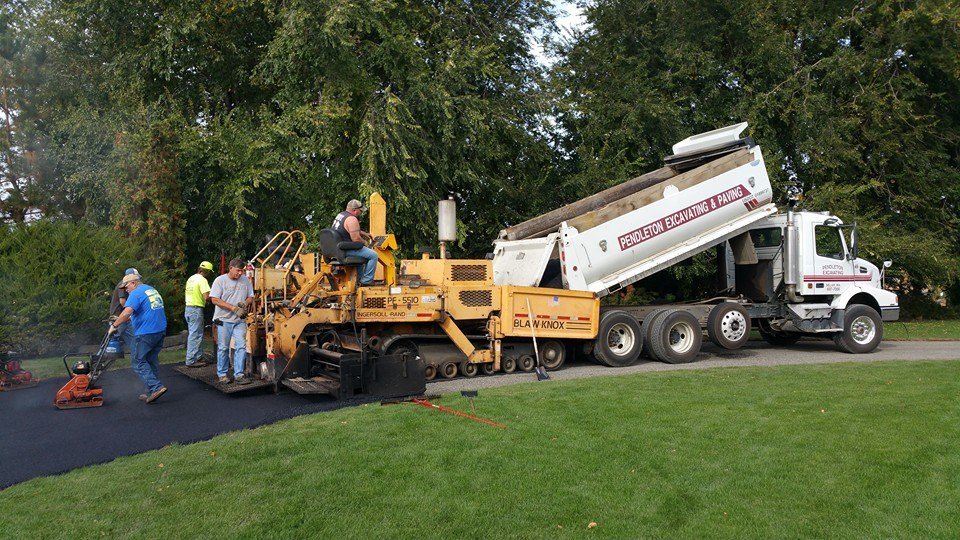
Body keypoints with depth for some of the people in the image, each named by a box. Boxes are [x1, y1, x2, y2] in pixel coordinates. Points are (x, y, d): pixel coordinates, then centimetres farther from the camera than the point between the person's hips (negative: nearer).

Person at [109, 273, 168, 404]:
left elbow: (127, 312, -23)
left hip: (146, 333, -8)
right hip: (161, 330, 8)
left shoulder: (136, 293, -9)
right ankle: (152, 393, 16)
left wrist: (115, 325, -12)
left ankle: (156, 387, -12)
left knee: (139, 362, 1)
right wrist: (121, 320, 25)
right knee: (152, 361, 14)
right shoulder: (152, 290, 19)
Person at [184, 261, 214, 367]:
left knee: (193, 334, 16)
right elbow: (207, 297, -23)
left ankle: (198, 357, 22)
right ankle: (191, 361, -3)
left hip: (188, 308, 10)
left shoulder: (191, 278, 14)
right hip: (196, 310, -10)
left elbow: (185, 293, 22)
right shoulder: (202, 280, -14)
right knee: (195, 335, -5)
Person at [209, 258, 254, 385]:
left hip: (240, 320, 3)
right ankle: (222, 374, 17)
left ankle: (238, 374, 3)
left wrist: (245, 303, -13)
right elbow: (215, 299, -13)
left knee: (241, 347, -3)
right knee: (223, 348, 5)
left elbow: (251, 297, 13)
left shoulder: (245, 280, 5)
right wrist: (234, 308, -20)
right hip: (224, 320, -3)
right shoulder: (220, 280, -6)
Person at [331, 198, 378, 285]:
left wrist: (364, 233, 25)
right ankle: (366, 281, -3)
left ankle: (359, 278, 35)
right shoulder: (352, 219, -19)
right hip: (345, 250, -11)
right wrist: (364, 242, -4)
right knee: (373, 255, -10)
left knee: (361, 252, 35)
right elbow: (356, 239, -24)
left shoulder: (340, 215, 14)